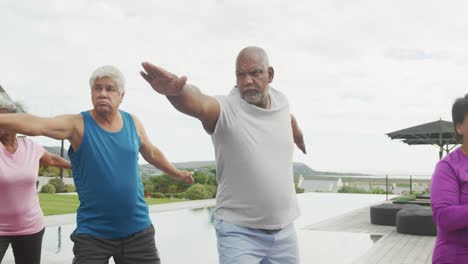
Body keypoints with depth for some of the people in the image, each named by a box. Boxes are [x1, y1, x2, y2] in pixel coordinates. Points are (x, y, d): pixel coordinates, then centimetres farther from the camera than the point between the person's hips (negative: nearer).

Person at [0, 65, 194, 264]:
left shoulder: (133, 123, 4)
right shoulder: (78, 124, -8)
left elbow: (152, 153, 22)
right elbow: (36, 124, -26)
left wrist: (177, 174, 35)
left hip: (137, 229, 4)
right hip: (93, 233, -3)